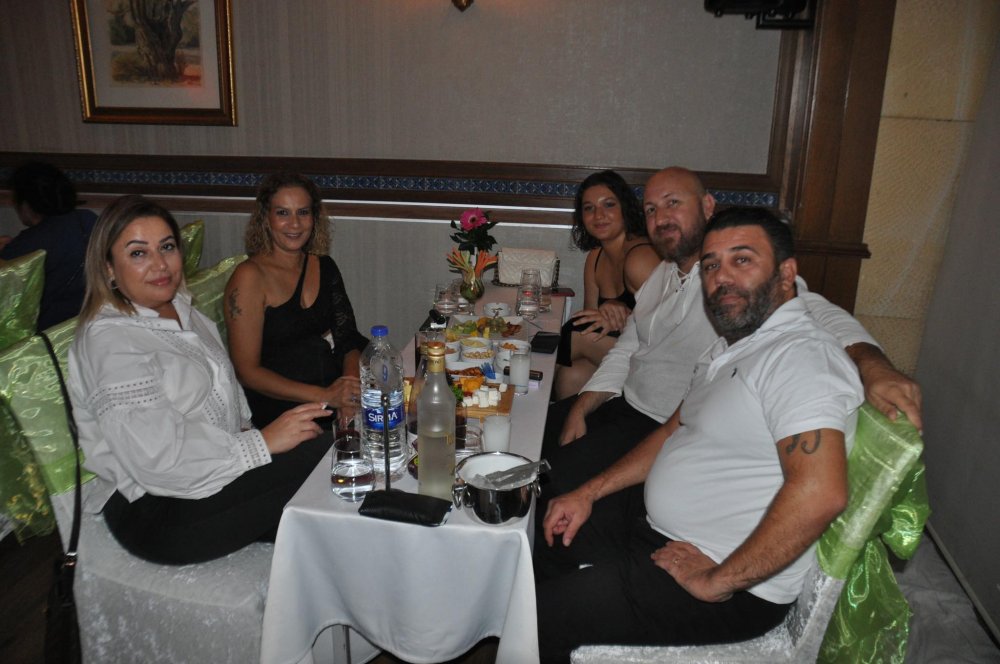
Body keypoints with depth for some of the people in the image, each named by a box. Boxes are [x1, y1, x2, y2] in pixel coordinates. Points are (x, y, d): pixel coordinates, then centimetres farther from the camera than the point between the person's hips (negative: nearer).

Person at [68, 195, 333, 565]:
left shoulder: (180, 308, 12)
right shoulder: (109, 341, -17)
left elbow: (222, 387, 23)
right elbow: (157, 457, -25)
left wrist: (244, 428, 3)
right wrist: (260, 443, -23)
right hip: (157, 513, -8)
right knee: (318, 454, -23)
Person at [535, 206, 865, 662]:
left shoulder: (802, 355, -22)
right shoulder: (730, 347, 12)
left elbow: (820, 493, -33)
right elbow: (673, 433, 18)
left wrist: (718, 581, -25)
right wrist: (590, 493, 10)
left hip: (735, 590, -10)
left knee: (537, 618, -13)